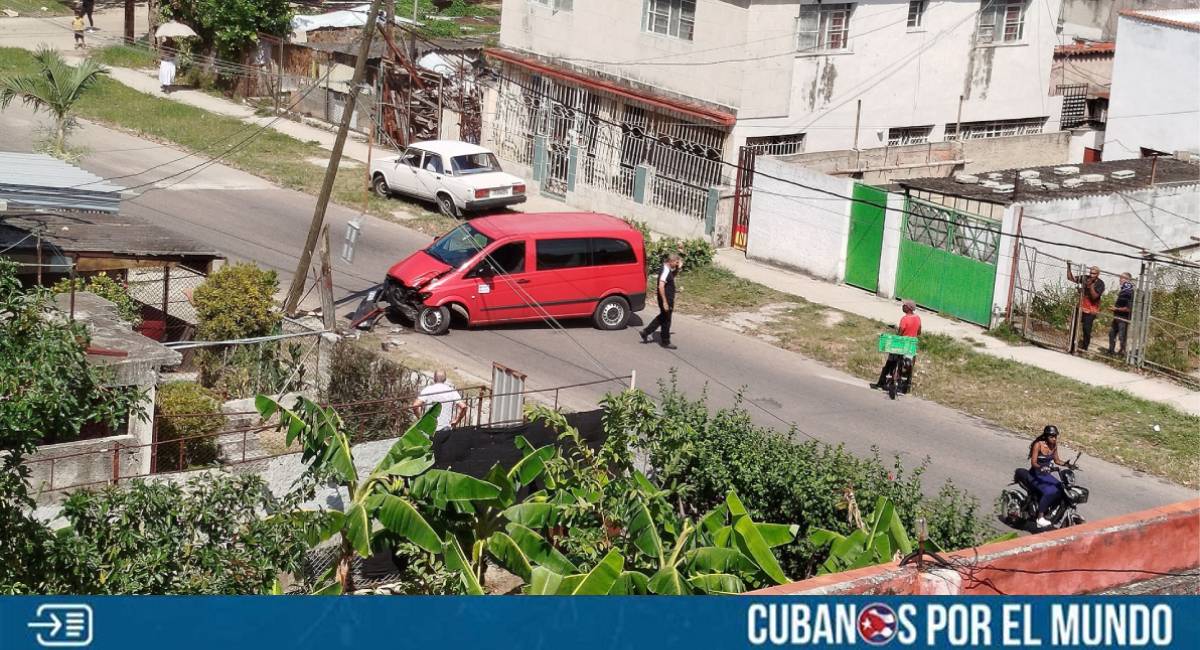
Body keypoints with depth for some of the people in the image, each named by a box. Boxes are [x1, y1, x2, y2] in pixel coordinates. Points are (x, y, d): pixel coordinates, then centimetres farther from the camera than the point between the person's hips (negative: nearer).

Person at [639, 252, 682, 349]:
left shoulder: (669, 270, 9)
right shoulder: (665, 271, -21)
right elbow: (661, 286, -27)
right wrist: (665, 302, -28)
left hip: (668, 300, 10)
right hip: (666, 300, -10)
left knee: (662, 318, 21)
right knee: (666, 320, 2)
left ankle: (645, 332, 26)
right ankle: (665, 342, 13)